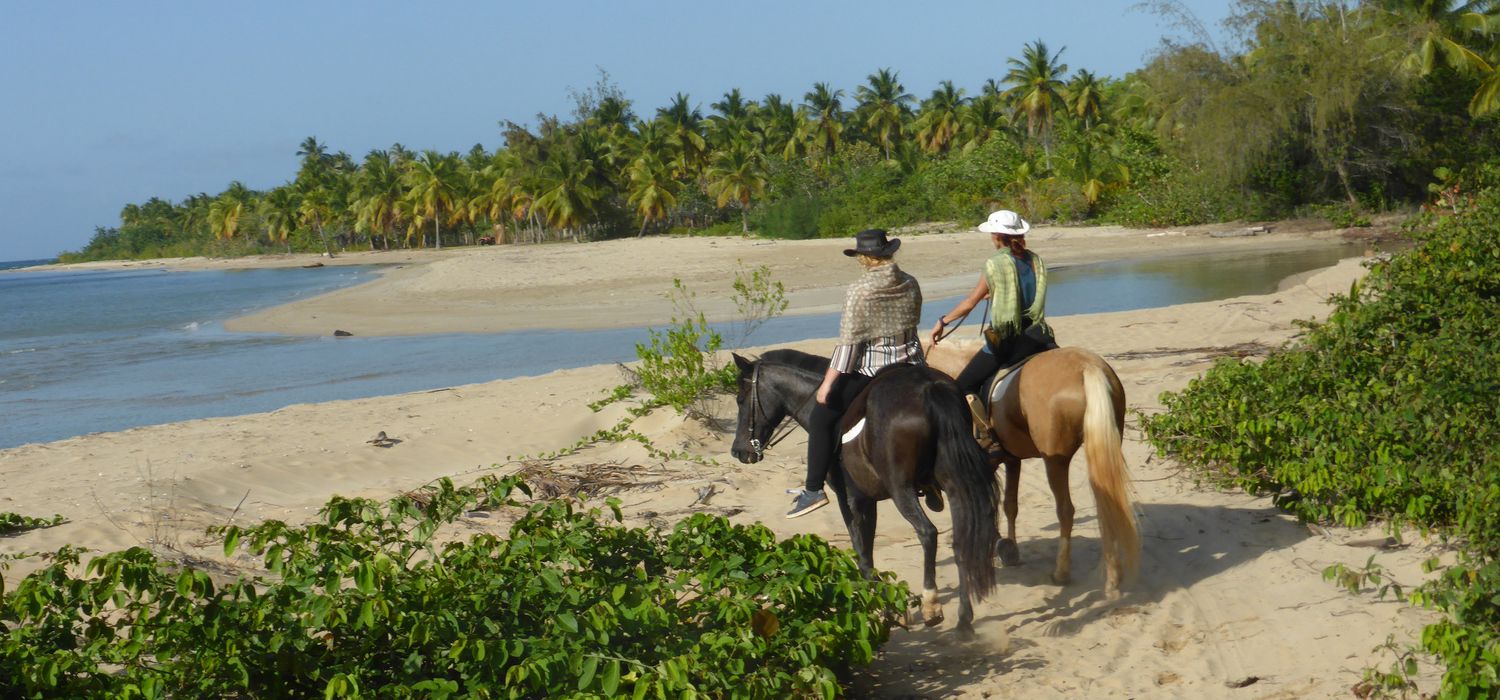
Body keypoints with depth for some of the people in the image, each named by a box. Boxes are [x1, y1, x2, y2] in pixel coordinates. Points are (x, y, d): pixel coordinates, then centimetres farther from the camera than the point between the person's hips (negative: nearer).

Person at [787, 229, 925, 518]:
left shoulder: (860, 289, -14)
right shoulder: (911, 284, 4)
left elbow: (849, 340, -16)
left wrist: (828, 382, -13)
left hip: (872, 367, -6)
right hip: (911, 363, 6)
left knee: (822, 416, 3)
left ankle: (814, 489, -3)